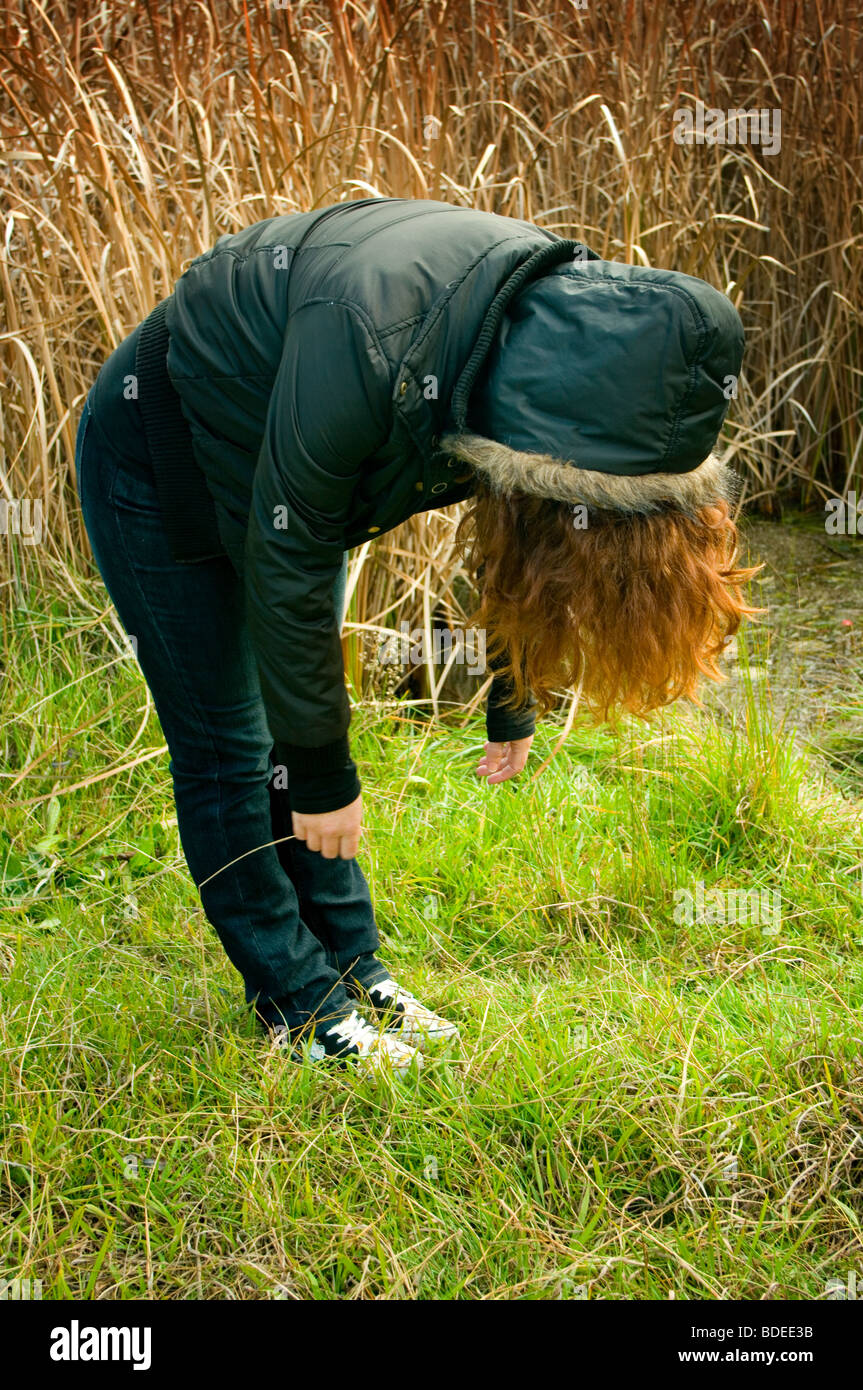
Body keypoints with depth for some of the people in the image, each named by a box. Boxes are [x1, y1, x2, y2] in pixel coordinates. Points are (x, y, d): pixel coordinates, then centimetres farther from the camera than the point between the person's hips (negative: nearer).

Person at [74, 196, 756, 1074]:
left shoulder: (577, 326, -21)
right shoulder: (370, 348, -43)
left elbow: (519, 552, -2)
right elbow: (287, 572, -30)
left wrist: (513, 711, 9)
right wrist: (322, 776, -20)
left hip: (298, 461, 6)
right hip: (158, 465, -6)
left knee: (300, 724, 13)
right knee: (227, 752, 0)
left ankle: (350, 964, 23)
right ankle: (300, 1005, 12)